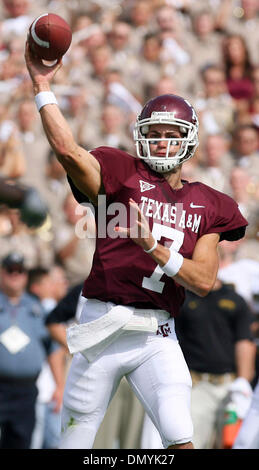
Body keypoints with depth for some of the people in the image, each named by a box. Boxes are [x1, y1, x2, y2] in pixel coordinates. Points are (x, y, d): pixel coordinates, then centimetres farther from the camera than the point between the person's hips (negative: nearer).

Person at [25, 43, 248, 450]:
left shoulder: (206, 205, 10)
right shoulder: (121, 175, 2)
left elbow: (204, 281, -1)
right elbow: (67, 149, -16)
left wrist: (153, 248, -14)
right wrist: (42, 85, -19)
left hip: (157, 338, 2)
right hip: (103, 325, -2)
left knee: (180, 440, -13)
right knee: (74, 443, 4)